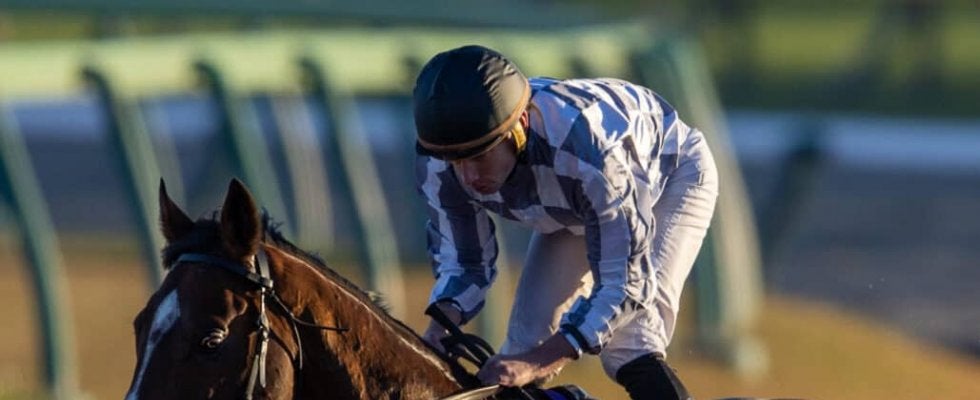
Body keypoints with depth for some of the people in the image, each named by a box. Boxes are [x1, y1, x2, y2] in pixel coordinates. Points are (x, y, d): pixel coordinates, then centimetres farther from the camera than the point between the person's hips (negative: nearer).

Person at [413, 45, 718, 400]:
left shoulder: (588, 152, -46)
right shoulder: (437, 167, -30)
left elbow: (624, 284, -41)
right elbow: (462, 262, -14)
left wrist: (537, 363, -50)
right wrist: (439, 329, -36)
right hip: (573, 210, 5)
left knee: (629, 350, -24)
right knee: (527, 337, -7)